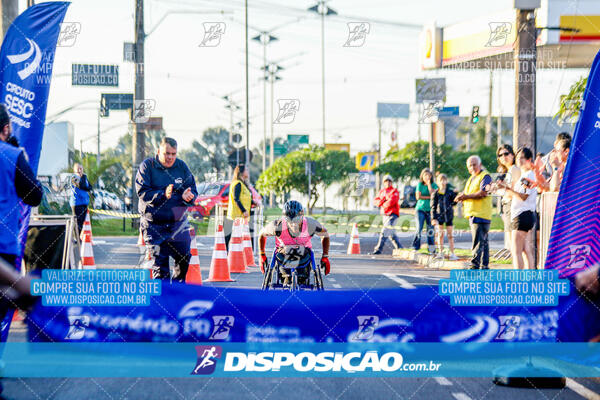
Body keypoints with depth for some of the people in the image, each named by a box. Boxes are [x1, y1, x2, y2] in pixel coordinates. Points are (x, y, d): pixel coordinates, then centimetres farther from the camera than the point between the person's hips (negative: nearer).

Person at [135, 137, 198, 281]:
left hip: (178, 222, 3)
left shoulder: (182, 167, 5)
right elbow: (143, 192, -14)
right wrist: (163, 195, -28)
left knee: (184, 258, 4)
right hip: (154, 224, -3)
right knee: (158, 261, -2)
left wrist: (187, 196, -18)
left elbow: (193, 191, 6)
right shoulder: (147, 166, -5)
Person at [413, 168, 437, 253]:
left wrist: (429, 184, -9)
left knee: (430, 230, -1)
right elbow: (418, 196, -6)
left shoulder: (434, 185, 5)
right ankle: (415, 248, -5)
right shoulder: (420, 184, 4)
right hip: (420, 209, -1)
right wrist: (429, 197, -8)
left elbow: (433, 194, -12)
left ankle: (431, 249, 3)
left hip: (430, 210, 1)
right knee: (419, 229, -9)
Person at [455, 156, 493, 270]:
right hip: (473, 213, 9)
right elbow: (465, 192, 22)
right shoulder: (472, 178, 23)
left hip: (480, 214, -9)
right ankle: (484, 266, 16)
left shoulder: (485, 176, -6)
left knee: (478, 241, -14)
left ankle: (475, 265, -18)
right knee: (483, 241, 13)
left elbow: (483, 193, -18)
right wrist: (462, 196, -2)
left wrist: (466, 196, -14)